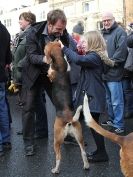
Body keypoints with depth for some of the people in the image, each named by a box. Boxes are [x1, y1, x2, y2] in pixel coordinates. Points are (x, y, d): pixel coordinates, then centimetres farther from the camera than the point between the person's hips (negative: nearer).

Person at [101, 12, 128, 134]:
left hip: (114, 72, -8)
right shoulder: (102, 33, 18)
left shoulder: (120, 32, -6)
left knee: (116, 101, -4)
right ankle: (112, 120, 31)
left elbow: (121, 51, -17)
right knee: (109, 99, 18)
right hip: (104, 72, 8)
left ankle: (119, 126, 4)